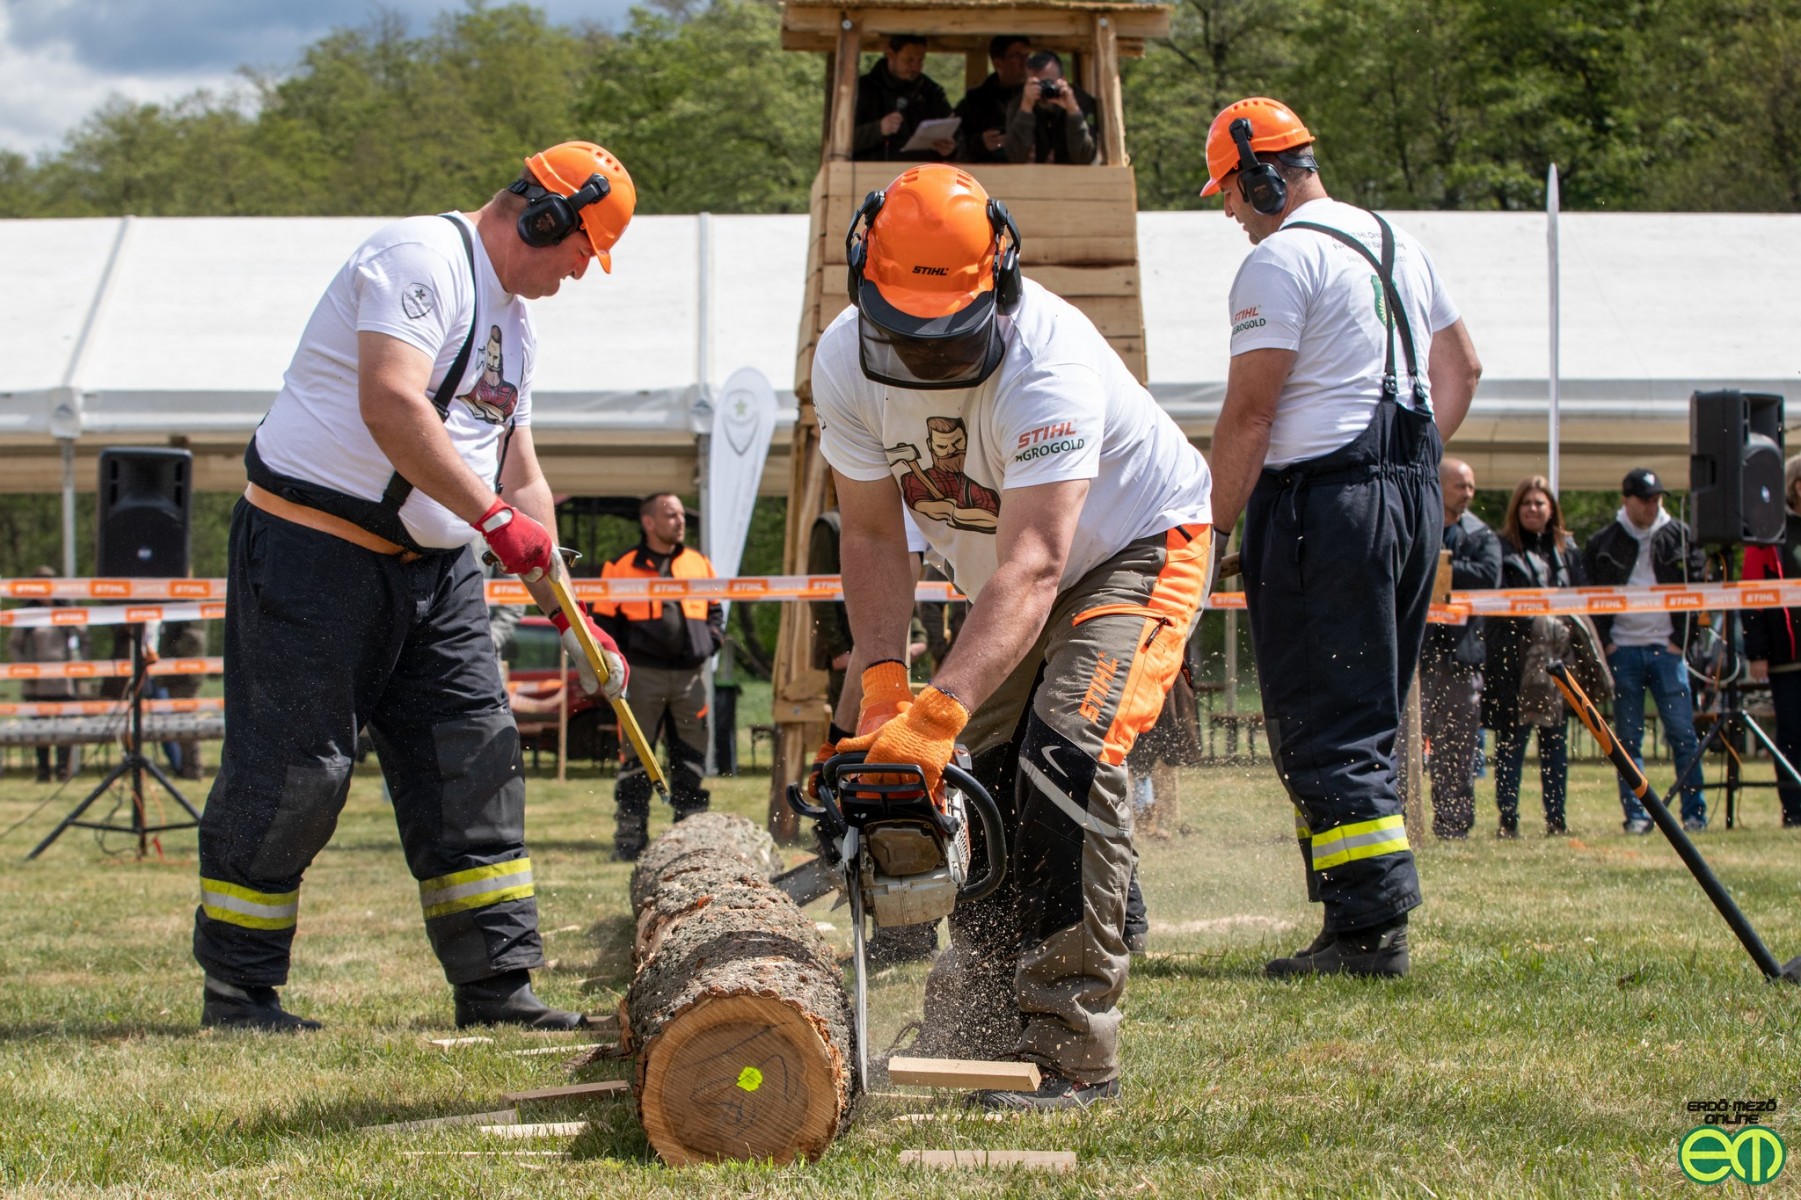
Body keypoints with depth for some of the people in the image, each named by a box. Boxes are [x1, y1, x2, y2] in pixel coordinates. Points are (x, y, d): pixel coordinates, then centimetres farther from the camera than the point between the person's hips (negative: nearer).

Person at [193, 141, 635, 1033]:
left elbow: (519, 479, 21)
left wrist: (569, 619, 15)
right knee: (288, 771, -5)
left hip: (434, 564, 9)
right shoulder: (424, 258, -13)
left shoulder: (512, 322, 18)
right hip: (315, 550, -9)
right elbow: (391, 404, -27)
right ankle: (235, 989, 4)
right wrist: (494, 517, -28)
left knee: (474, 766, 4)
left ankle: (495, 985, 7)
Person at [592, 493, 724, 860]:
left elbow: (715, 609, 22)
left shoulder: (699, 563, 14)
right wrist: (618, 659, -6)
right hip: (643, 675, -4)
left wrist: (711, 641, 4)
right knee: (635, 761, -2)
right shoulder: (623, 567, 2)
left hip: (690, 675, 4)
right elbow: (604, 620, 4)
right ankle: (629, 839, 1)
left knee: (691, 761, 6)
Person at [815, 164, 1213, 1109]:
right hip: (1000, 573, 7)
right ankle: (979, 1030, 16)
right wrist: (880, 681, -25)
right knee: (974, 776, 2)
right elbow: (872, 535, -10)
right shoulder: (847, 362, -18)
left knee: (1066, 752, -24)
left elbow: (1030, 569, -45)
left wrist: (935, 716, -55)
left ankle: (1071, 1053, -23)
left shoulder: (1045, 360, -38)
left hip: (1135, 549, -7)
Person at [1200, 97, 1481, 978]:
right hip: (1415, 500, 9)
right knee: (1366, 723, 13)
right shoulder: (1397, 245, 17)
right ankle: (1374, 916, 13)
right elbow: (1461, 367, 25)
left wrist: (1213, 525, -7)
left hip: (1325, 501, -9)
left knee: (1321, 730, -6)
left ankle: (1368, 928, -12)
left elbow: (1249, 416, -14)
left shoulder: (1280, 260, -10)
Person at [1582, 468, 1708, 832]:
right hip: (1622, 650, 0)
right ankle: (1636, 814, 5)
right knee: (1628, 739, 2)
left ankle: (1695, 812, 2)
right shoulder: (1603, 544, 6)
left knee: (1683, 733, -3)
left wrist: (1680, 639, -3)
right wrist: (1605, 644, -4)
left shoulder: (1679, 536, 6)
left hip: (1666, 648, 0)